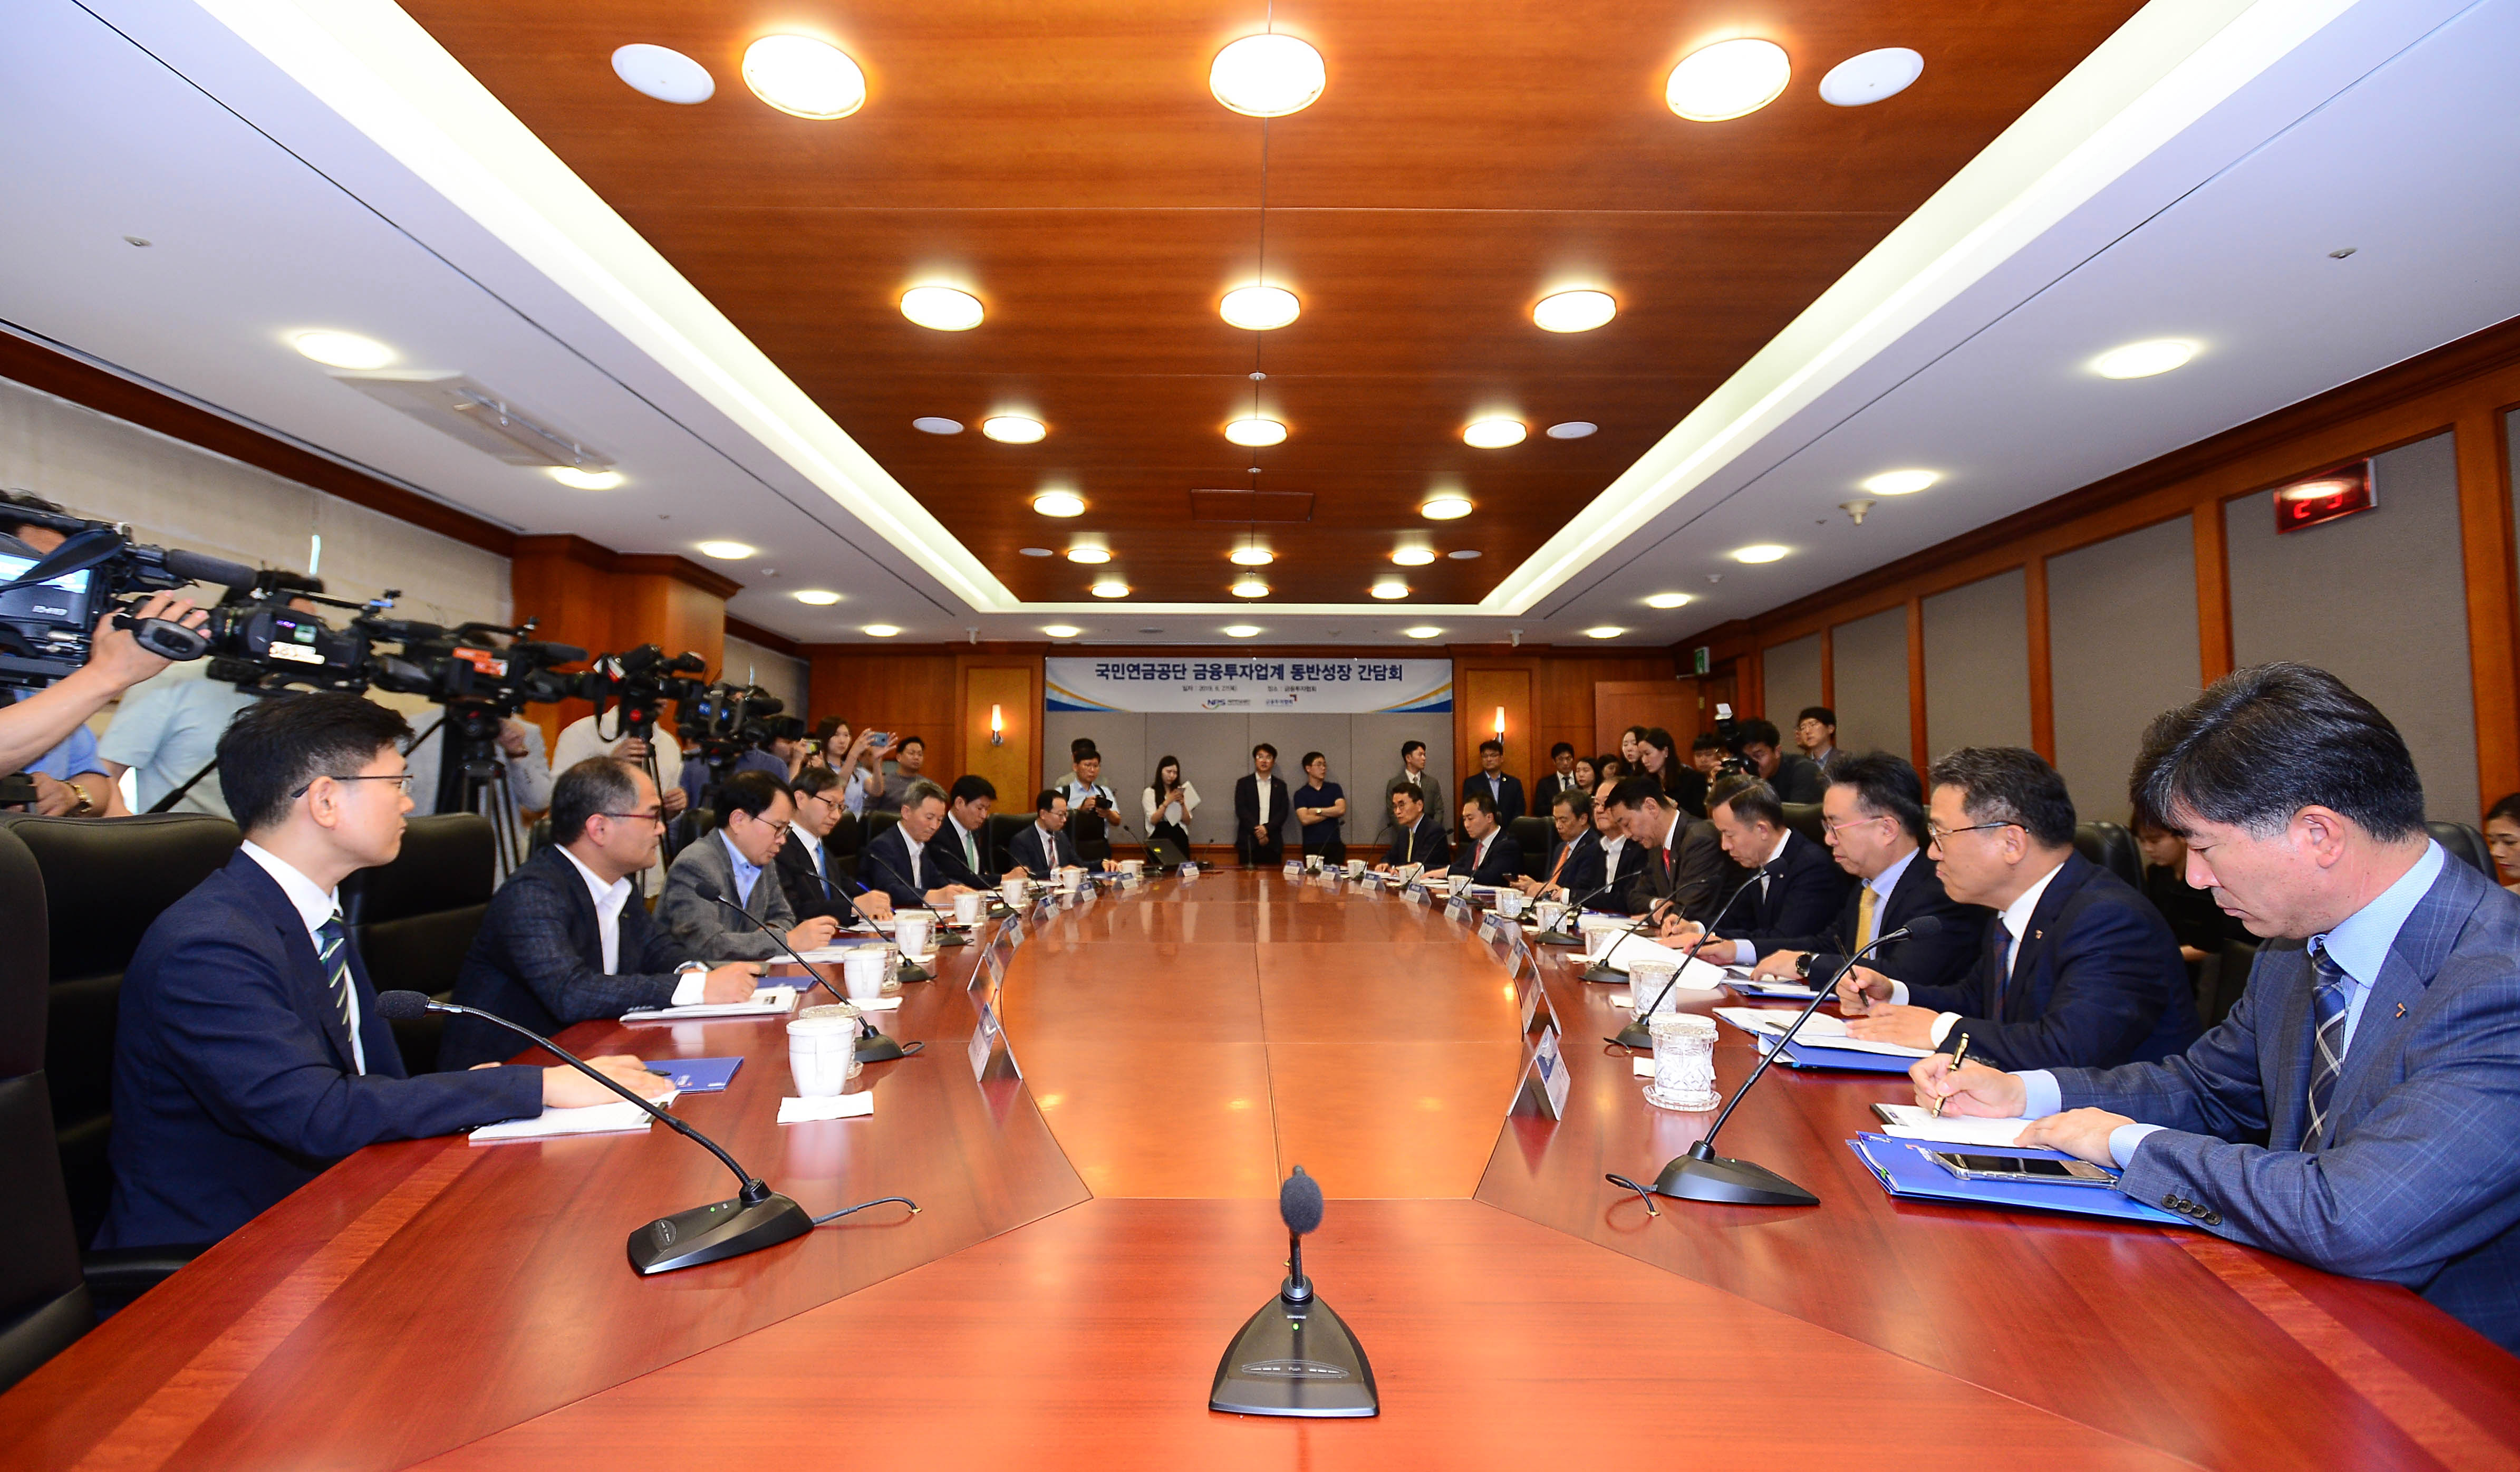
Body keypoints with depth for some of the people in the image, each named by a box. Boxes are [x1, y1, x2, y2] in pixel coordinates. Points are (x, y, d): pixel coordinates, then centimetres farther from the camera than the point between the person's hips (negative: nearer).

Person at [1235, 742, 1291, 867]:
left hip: (1273, 843, 1)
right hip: (1249, 842, -1)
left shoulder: (1280, 785, 13)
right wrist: (1257, 831, -12)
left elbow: (1283, 812, 4)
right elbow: (1241, 810, -2)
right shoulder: (1243, 783, 8)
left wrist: (1267, 829, -12)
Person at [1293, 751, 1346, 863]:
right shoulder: (1301, 794, 3)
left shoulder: (1334, 788, 10)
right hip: (1312, 847, -1)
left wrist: (1317, 811, -3)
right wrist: (1332, 813, -3)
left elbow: (1341, 810, -4)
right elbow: (1305, 820, -10)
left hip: (1334, 845, 2)